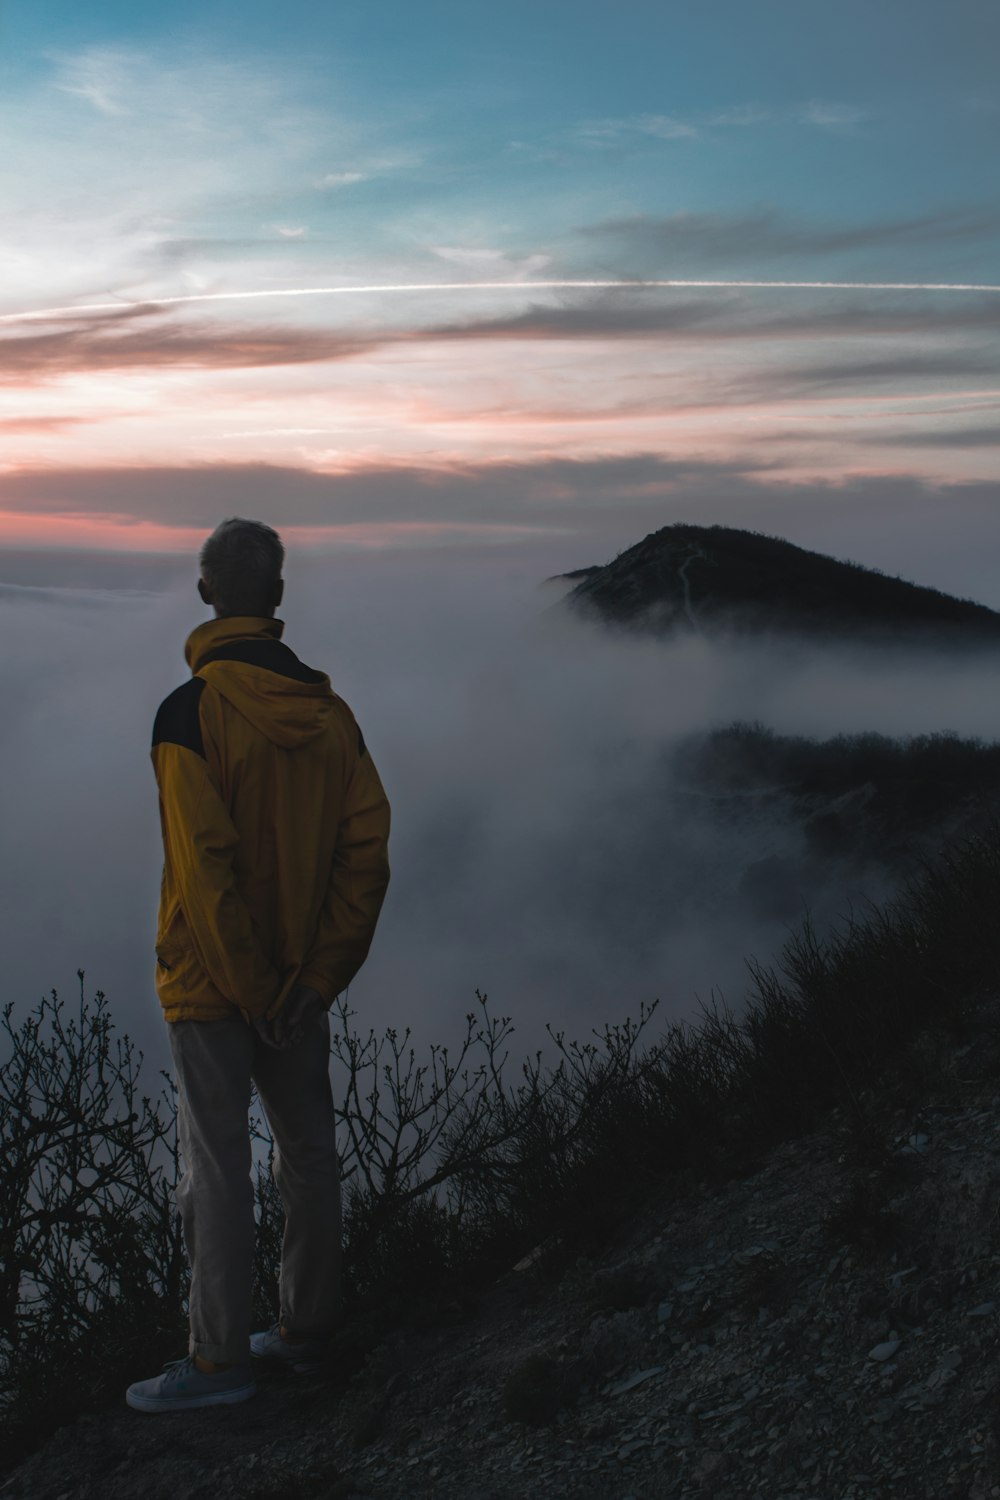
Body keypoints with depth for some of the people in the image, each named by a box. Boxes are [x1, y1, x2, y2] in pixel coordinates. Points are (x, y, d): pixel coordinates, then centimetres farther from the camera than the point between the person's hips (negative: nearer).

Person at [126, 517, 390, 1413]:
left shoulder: (191, 714, -17)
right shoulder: (329, 711, 0)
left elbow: (206, 868, -22)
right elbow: (367, 851, -2)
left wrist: (250, 990, -14)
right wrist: (316, 976, -1)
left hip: (212, 983, -6)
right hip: (302, 981, 6)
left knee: (217, 1169, 4)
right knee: (307, 1154, 15)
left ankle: (220, 1358, 14)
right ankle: (308, 1330, 29)